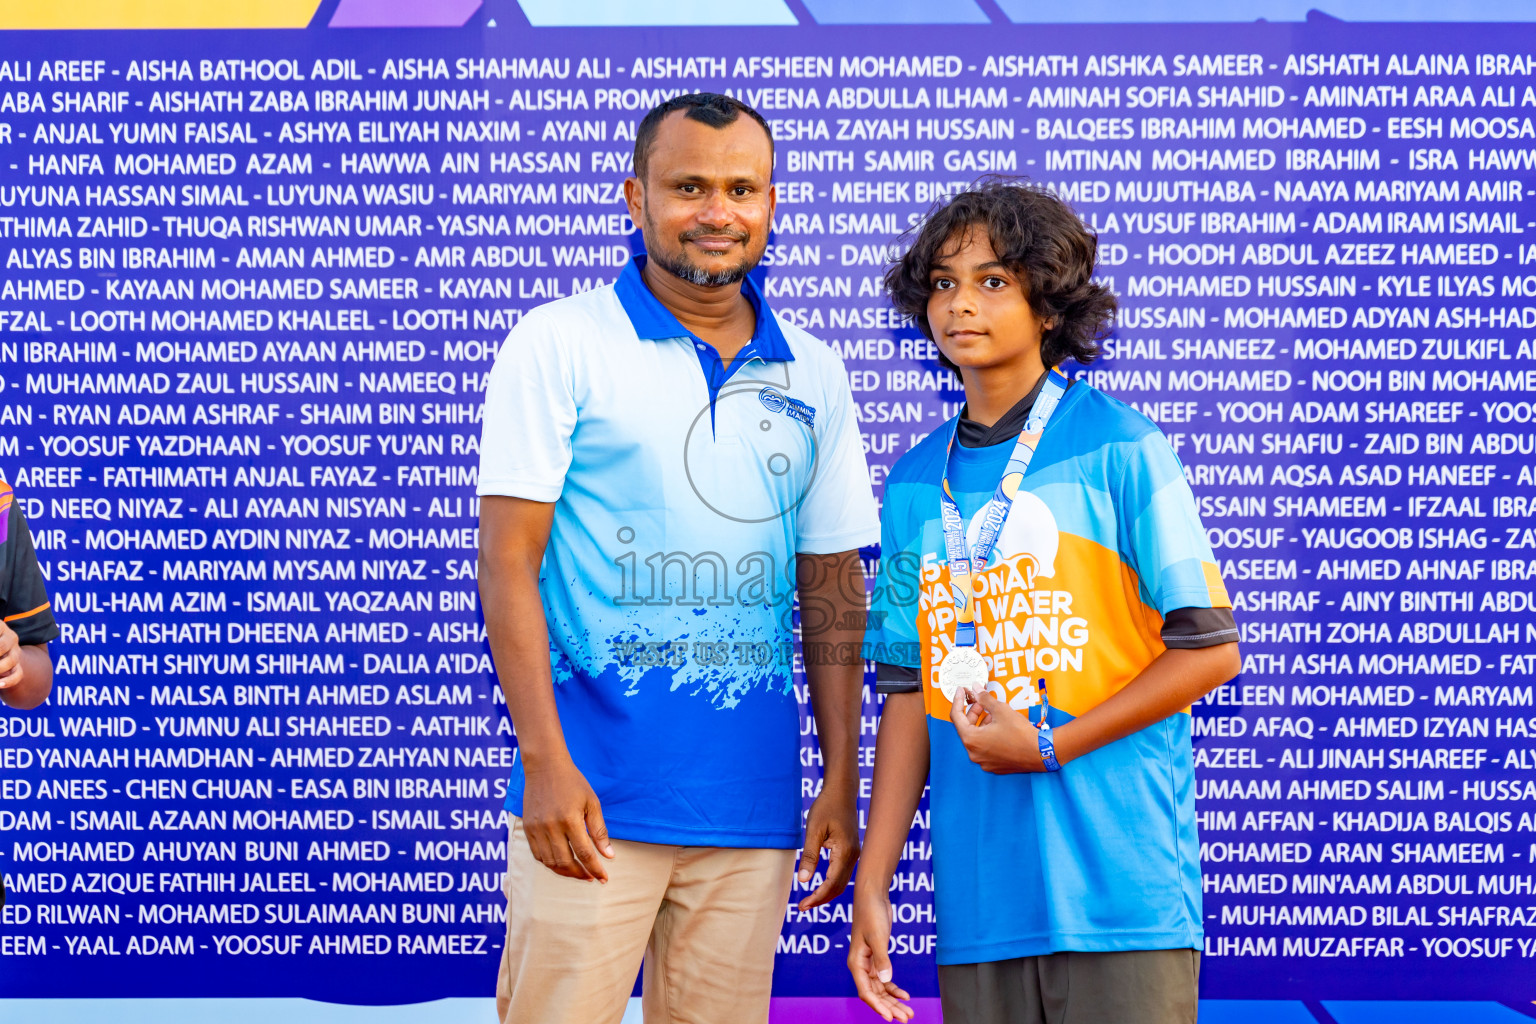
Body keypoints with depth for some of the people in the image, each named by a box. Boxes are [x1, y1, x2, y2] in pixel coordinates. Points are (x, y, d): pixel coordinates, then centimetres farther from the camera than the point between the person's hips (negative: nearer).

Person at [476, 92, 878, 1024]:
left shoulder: (813, 376, 12)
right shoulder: (561, 343, -1)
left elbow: (833, 589, 14)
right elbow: (508, 558, -5)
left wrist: (842, 783, 8)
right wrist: (544, 760, -14)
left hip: (753, 806, 4)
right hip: (591, 802, -4)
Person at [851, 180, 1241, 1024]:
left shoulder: (1120, 448, -4)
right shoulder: (914, 482, 11)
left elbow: (1209, 650, -5)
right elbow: (908, 690, 12)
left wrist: (1046, 746, -11)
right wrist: (872, 884, 7)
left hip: (1120, 884, -4)